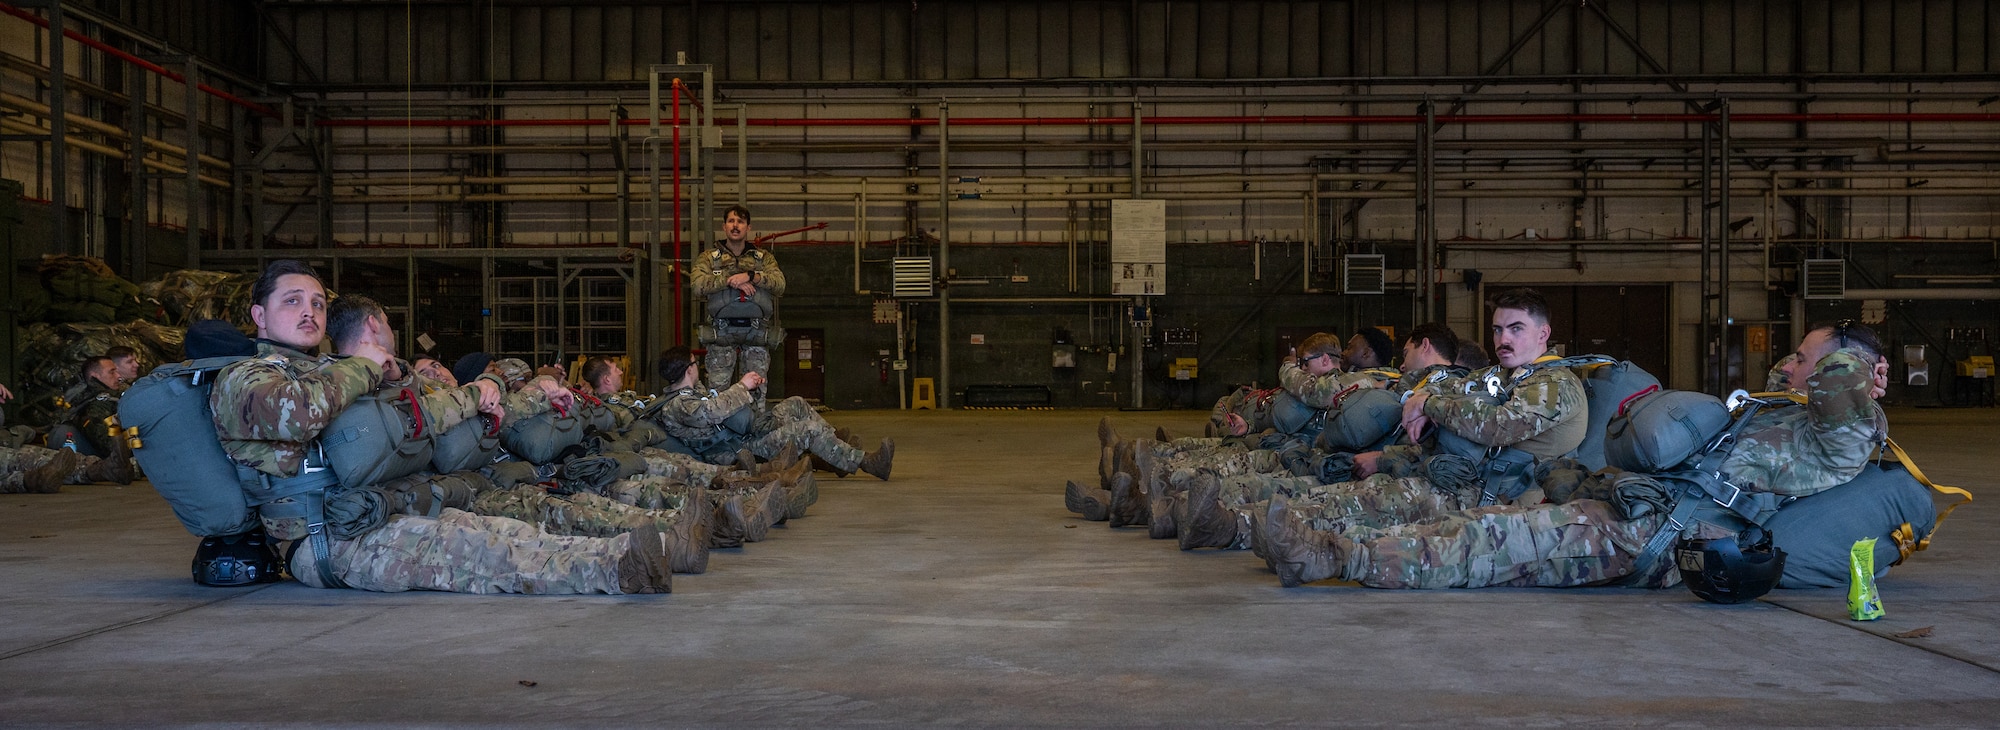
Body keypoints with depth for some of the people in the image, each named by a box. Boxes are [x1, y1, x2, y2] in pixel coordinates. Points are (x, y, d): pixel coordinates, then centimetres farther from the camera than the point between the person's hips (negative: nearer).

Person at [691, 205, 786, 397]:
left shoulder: (764, 258, 15)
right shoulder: (709, 258, 13)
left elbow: (780, 285, -3)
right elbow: (698, 285, -6)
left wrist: (750, 276, -16)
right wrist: (730, 280, -14)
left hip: (756, 333, 1)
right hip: (721, 333, -1)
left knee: (756, 391, 0)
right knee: (718, 389, -3)